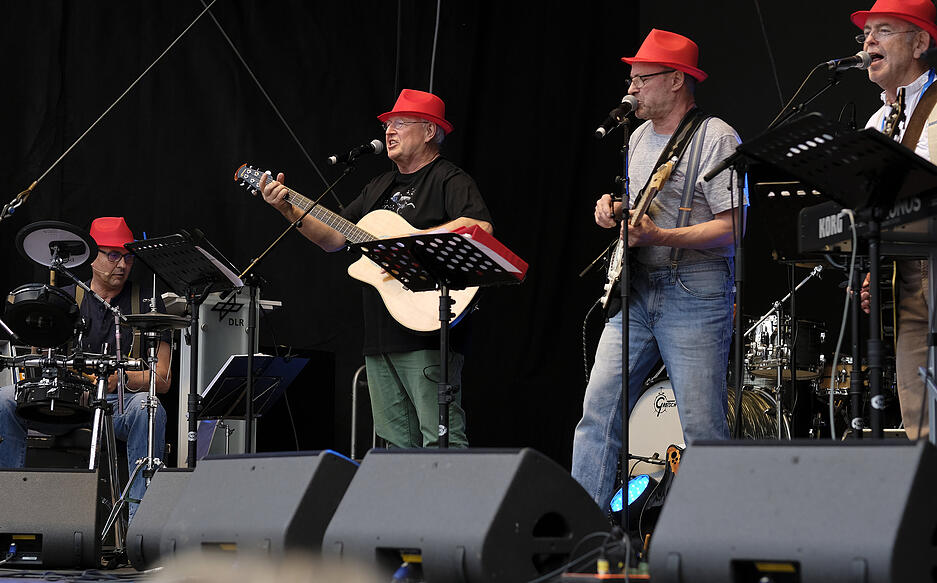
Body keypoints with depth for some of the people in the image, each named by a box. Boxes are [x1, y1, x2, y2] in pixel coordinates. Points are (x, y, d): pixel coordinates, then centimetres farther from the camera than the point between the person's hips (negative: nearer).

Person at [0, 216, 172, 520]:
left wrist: (120, 378, -22)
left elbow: (162, 380, -2)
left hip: (120, 405, -2)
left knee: (148, 409, -37)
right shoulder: (65, 299, 13)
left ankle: (138, 513, -33)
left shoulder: (146, 303, 5)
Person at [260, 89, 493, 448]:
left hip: (427, 333, -8)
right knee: (397, 443, 9)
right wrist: (290, 211, 8)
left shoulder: (448, 180, -4)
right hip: (380, 337, 9)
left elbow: (480, 227, -23)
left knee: (442, 442, -13)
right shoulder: (379, 188, 22)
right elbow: (334, 238, 22)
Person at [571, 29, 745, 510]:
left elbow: (732, 226, -15)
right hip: (634, 289, 7)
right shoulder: (640, 136, 18)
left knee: (703, 429, -7)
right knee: (599, 410, -1)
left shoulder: (715, 137, -7)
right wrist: (613, 211, 7)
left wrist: (659, 237, -25)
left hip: (695, 292, -7)